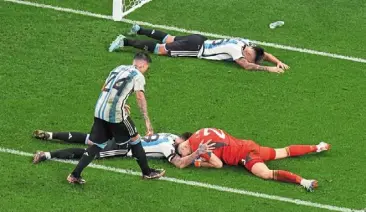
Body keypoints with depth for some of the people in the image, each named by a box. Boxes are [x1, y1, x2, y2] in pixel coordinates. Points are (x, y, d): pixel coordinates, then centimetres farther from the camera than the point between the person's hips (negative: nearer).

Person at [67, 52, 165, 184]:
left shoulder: (118, 69, 22)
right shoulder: (138, 75, 2)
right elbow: (140, 96, -12)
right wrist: (147, 121, -16)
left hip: (99, 110, 6)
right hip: (116, 113, -6)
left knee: (97, 145, 12)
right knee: (134, 139, 13)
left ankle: (75, 175, 4)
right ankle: (147, 173, 24)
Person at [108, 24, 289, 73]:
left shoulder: (245, 43, -3)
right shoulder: (236, 48, -28)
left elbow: (264, 54, 8)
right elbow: (246, 66, -36)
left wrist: (278, 62, -8)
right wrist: (268, 69, -35)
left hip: (199, 41, 8)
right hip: (196, 48, -8)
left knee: (169, 39, 24)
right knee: (162, 49, -4)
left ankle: (139, 30, 38)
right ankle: (125, 42, -1)